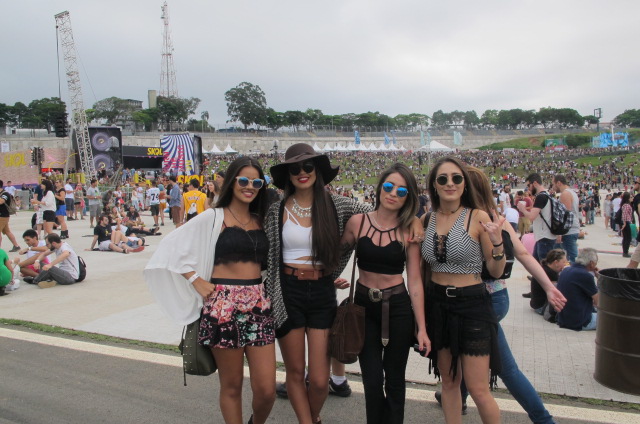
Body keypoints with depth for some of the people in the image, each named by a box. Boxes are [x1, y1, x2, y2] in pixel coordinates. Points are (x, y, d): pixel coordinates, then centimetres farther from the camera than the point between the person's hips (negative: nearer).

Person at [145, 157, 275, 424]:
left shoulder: (261, 220, 13)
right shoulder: (214, 217, 0)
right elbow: (172, 247, -3)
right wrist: (197, 281, -7)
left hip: (258, 305, 4)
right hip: (224, 306, -3)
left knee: (266, 390, 2)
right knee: (231, 386, 9)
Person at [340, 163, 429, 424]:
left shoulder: (409, 230, -6)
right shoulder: (357, 222, -4)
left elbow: (415, 281, -6)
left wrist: (421, 328, -6)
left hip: (398, 308, 0)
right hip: (364, 307, 1)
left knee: (394, 380, 13)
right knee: (372, 381, 5)